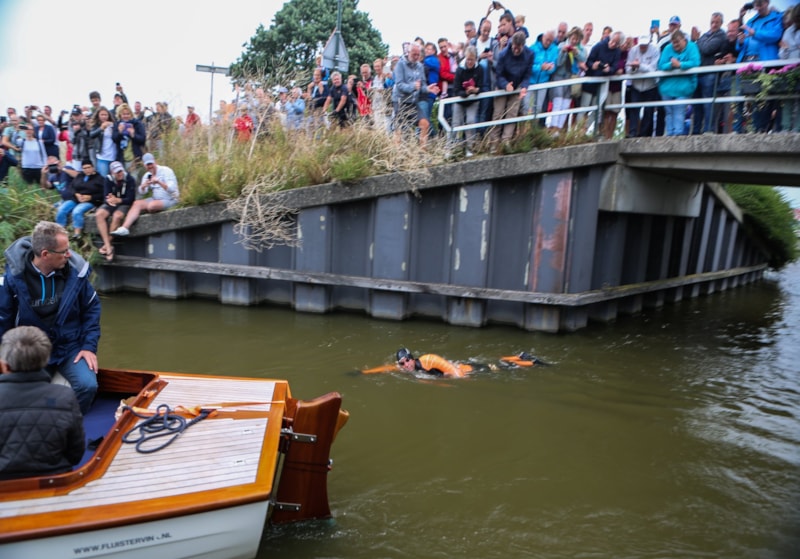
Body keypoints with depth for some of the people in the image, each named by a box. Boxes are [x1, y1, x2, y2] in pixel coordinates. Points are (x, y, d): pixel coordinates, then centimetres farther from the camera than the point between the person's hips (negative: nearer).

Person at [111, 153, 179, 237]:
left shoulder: (166, 171, -8)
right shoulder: (147, 175, 12)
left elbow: (172, 188, -20)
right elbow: (141, 192, 3)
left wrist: (159, 182, -35)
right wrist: (144, 185, -20)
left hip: (169, 200, -7)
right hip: (155, 199, 7)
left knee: (151, 205, -34)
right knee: (137, 203, -13)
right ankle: (124, 228, -23)